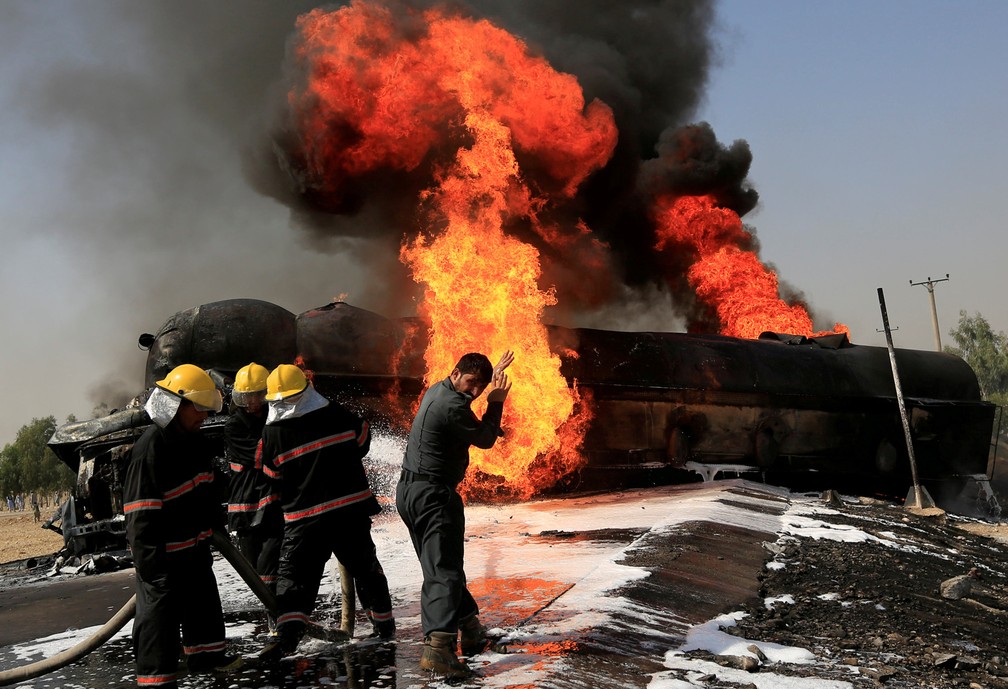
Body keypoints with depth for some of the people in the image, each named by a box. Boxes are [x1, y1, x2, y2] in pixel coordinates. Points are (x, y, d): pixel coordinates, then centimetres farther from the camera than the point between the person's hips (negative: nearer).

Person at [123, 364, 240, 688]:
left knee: (204, 599, 23)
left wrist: (215, 521, 25)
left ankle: (205, 652, 41)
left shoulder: (194, 440, 6)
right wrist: (148, 557, -25)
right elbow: (141, 508, -25)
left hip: (195, 544, 10)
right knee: (161, 613, -1)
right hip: (163, 553, -10)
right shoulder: (150, 448, -24)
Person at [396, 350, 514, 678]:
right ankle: (437, 646, -25)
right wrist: (496, 403, 5)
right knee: (445, 572, -14)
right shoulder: (453, 406, -19)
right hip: (434, 494, -11)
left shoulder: (437, 390, 11)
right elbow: (484, 440, -5)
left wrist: (494, 373, 38)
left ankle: (469, 627, 28)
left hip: (408, 490, 11)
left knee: (438, 567, 16)